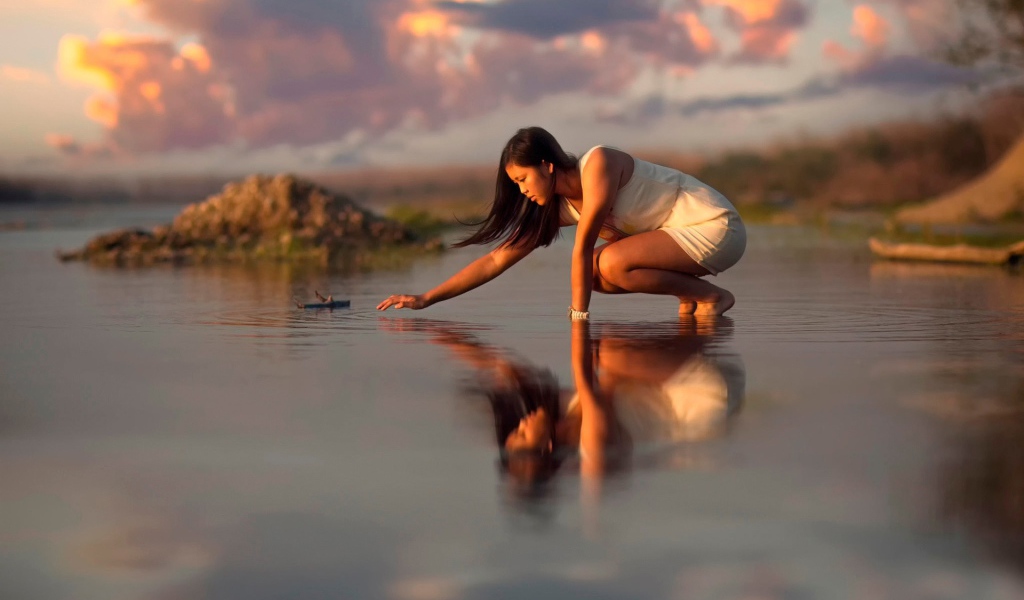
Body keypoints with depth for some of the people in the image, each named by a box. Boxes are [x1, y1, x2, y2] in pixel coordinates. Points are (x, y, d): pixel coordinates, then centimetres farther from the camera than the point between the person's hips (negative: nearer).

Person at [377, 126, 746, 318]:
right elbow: (497, 259, 3)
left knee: (611, 263, -25)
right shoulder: (557, 208, 3)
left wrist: (579, 314, -18)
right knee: (595, 273, -3)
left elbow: (583, 247, -21)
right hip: (681, 232, 8)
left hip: (715, 227, -8)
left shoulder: (598, 163, -20)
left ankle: (712, 295, -10)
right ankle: (688, 297, 3)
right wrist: (426, 299, -1)